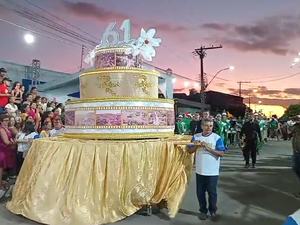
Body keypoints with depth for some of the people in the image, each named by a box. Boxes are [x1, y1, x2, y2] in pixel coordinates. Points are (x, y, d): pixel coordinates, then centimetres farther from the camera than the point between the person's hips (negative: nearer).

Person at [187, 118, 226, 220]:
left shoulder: (217, 138, -8)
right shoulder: (196, 137, 1)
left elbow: (221, 153, -13)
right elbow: (189, 150, 2)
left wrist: (209, 148, -21)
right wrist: (196, 145, -16)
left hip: (213, 171, -3)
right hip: (200, 170, 3)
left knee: (212, 192, 10)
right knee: (200, 192, 12)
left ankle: (212, 210, 32)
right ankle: (203, 211, 29)